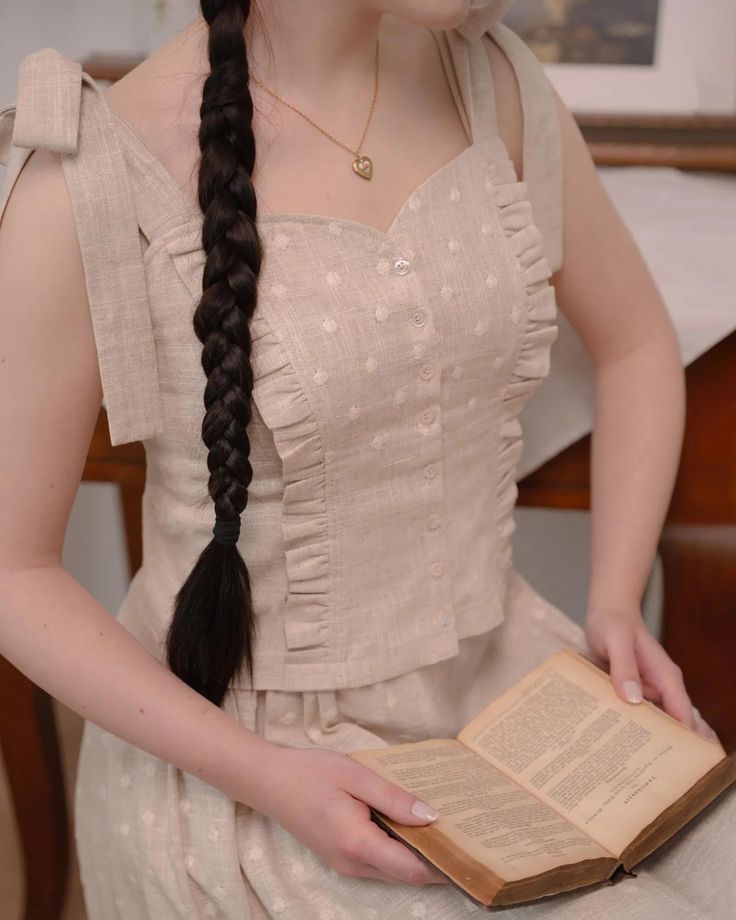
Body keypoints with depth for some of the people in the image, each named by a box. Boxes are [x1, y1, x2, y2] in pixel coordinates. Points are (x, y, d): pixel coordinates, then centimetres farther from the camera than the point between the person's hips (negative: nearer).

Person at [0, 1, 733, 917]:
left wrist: (615, 607, -2)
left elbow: (637, 343, 10)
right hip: (242, 745, -4)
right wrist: (263, 777, -18)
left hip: (497, 668, 5)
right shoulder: (85, 189, -19)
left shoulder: (491, 77, -4)